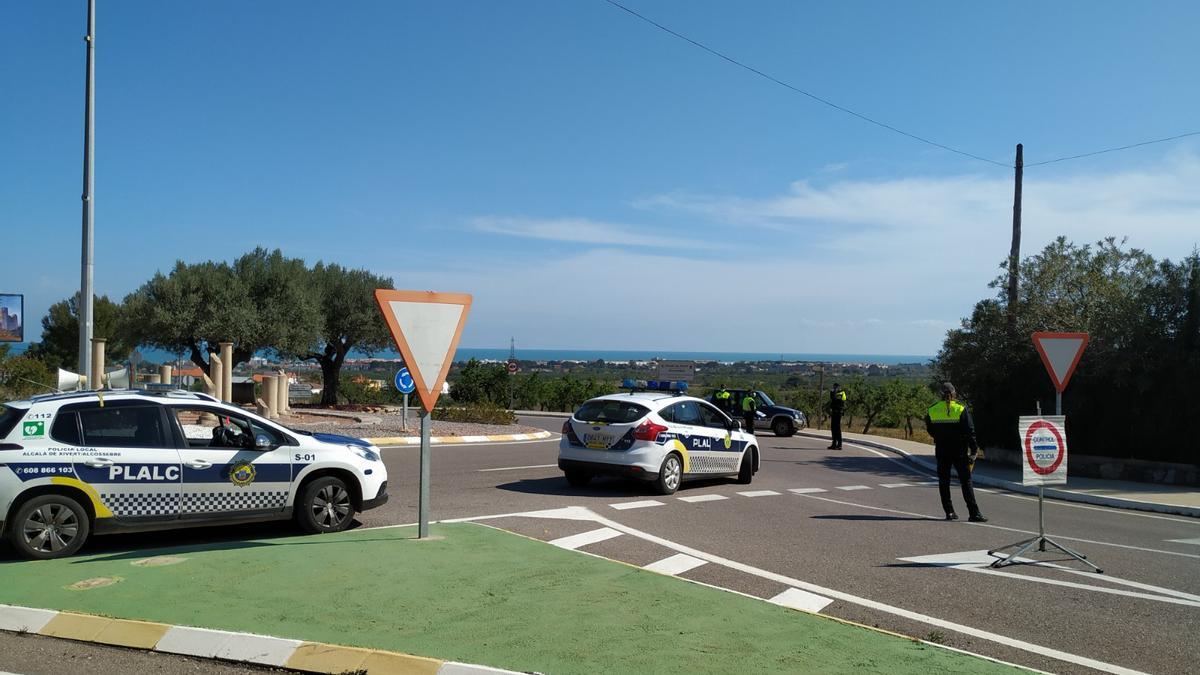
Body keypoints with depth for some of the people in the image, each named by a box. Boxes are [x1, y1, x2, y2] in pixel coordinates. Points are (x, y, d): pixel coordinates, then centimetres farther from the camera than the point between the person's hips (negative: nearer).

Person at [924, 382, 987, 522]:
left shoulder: (932, 411, 0)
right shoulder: (961, 410, -8)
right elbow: (970, 432, -9)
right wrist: (974, 449, -4)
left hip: (941, 452, 2)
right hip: (959, 452, -2)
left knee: (944, 482, 11)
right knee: (966, 481, 1)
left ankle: (949, 512, 10)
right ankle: (974, 513, -3)